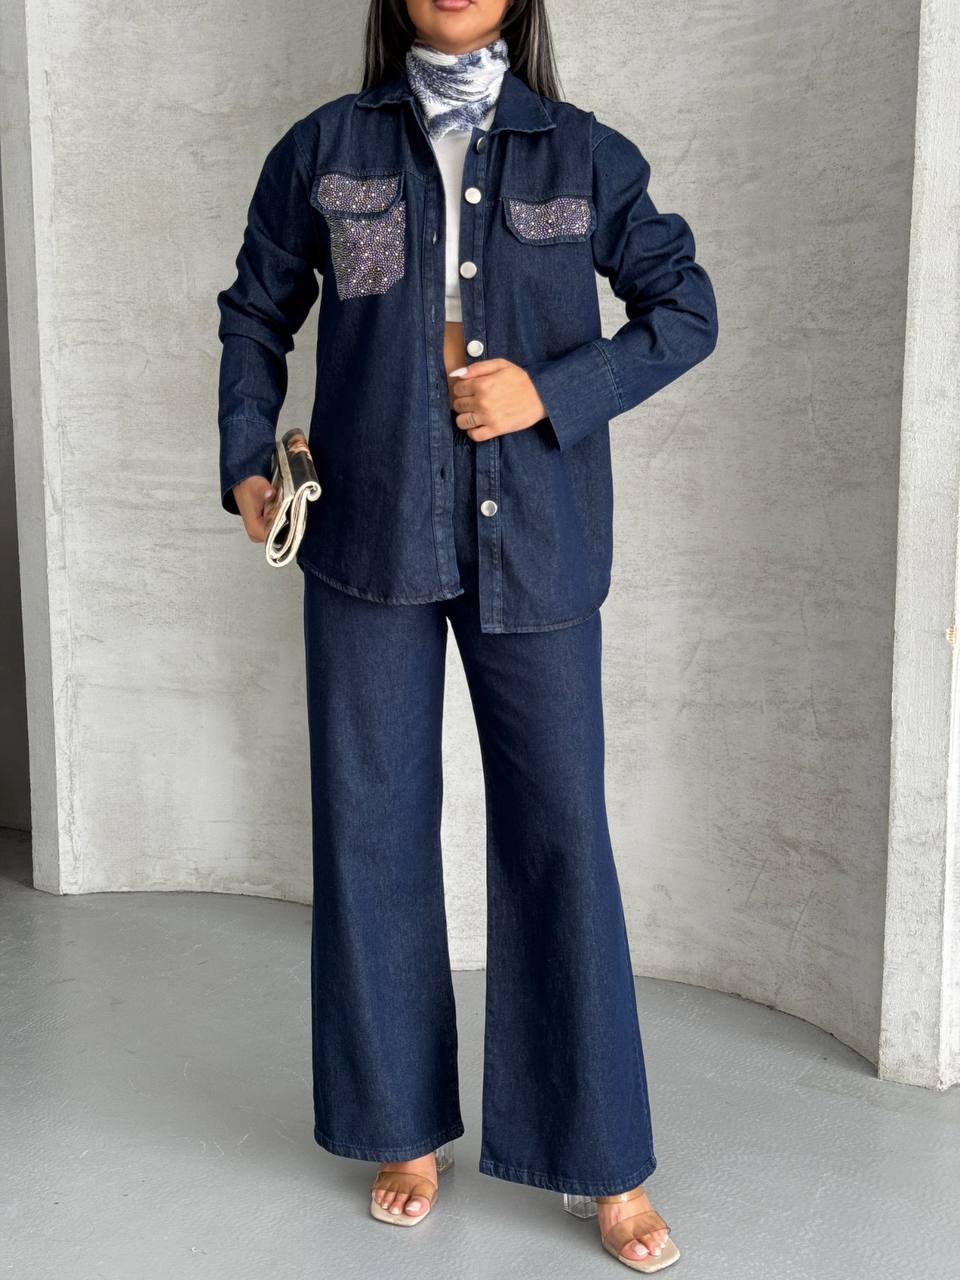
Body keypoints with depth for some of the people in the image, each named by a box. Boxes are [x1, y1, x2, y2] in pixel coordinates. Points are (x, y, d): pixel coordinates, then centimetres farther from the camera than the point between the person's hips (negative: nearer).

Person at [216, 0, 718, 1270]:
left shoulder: (584, 154, 4)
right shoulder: (325, 149, 7)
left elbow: (686, 308, 6)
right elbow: (256, 313, 15)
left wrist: (556, 391, -9)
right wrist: (247, 464, 3)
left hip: (534, 547, -1)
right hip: (370, 543, 1)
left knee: (560, 831, 2)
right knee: (372, 827, 7)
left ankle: (608, 1162, 18)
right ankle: (407, 1126, 27)